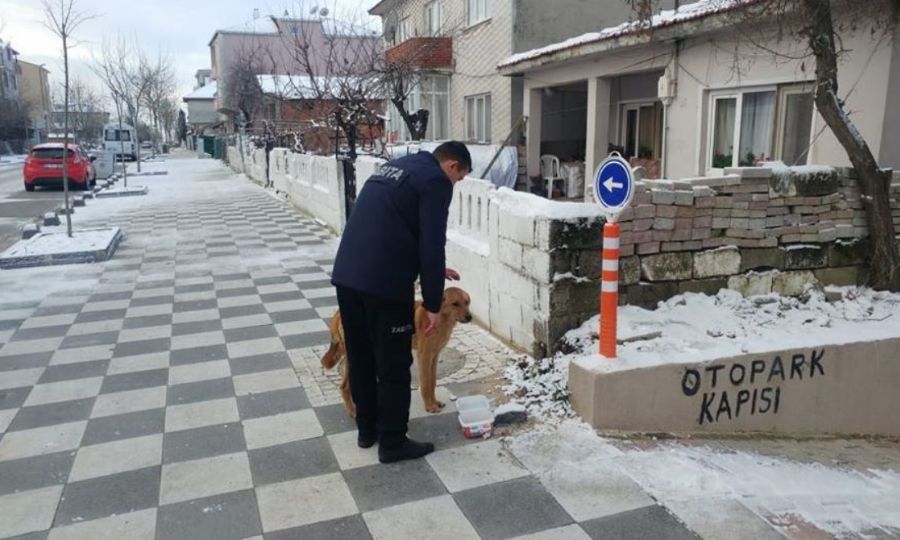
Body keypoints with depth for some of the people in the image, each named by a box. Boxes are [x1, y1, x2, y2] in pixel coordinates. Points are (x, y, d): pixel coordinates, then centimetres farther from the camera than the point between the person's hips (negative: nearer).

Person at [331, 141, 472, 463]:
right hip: (383, 283, -8)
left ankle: (366, 429, 33)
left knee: (360, 358, 19)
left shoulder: (395, 167, 23)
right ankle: (392, 443, 17)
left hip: (346, 274, 8)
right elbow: (431, 245, -11)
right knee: (393, 366, 6)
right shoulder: (436, 181, -3)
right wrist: (433, 304, -5)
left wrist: (433, 269, 34)